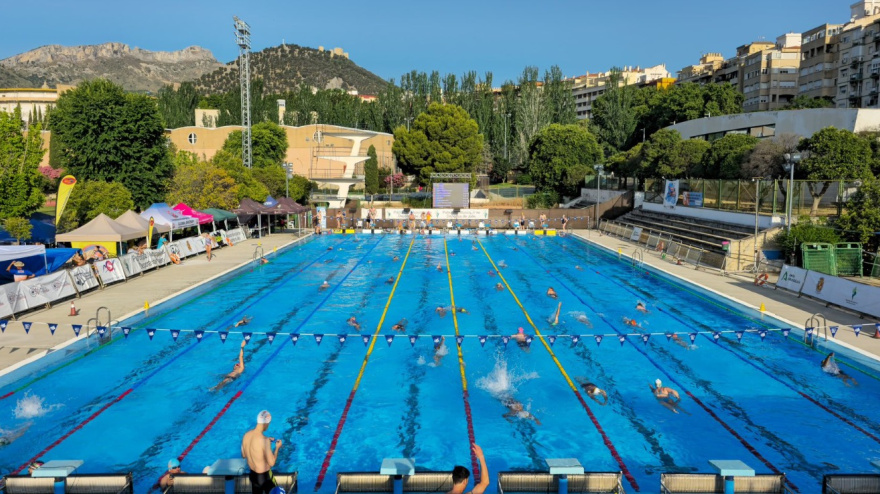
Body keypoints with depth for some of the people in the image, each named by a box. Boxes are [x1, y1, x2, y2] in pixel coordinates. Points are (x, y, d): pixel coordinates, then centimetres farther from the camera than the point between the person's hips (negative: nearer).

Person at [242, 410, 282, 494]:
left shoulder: (246, 435, -7)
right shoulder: (264, 440, -29)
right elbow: (271, 463, -24)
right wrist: (277, 448, -8)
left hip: (252, 474, 7)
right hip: (264, 476, -7)